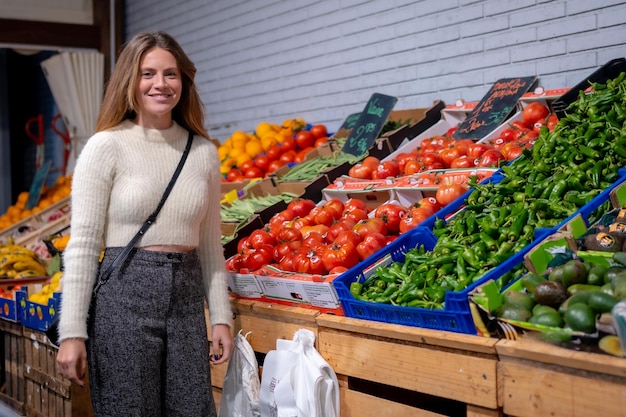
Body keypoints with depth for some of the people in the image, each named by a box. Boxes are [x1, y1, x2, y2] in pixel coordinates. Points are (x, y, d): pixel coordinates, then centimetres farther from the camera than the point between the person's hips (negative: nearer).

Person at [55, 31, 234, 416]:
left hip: (187, 298, 4)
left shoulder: (204, 152, 7)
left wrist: (221, 317, 9)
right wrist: (72, 332, -11)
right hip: (125, 296, -4)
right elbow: (82, 244, -7)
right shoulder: (107, 146, -5)